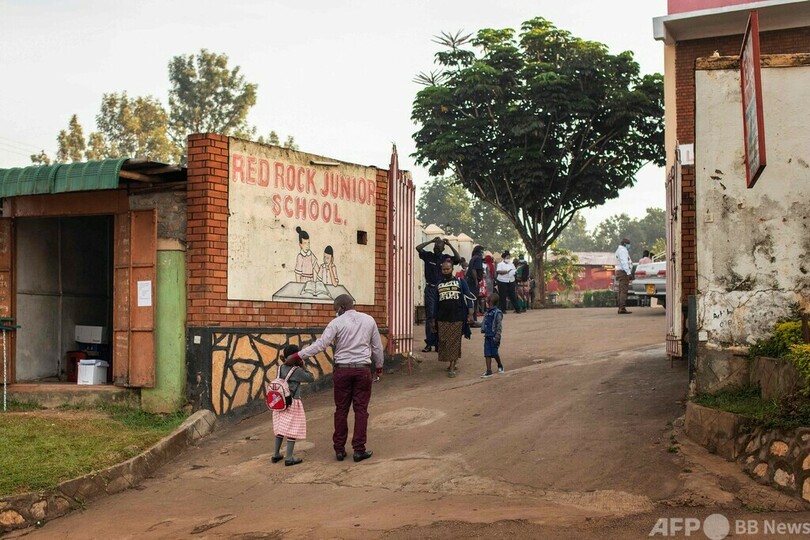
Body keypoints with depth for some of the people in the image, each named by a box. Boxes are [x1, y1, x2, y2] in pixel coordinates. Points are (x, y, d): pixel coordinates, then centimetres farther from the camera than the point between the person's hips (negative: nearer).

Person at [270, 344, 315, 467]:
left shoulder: (280, 368, 1)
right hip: (293, 404, -7)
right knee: (292, 430, 0)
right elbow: (311, 378, -6)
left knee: (280, 429, 17)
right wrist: (303, 366, -2)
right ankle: (289, 458, 0)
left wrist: (285, 363, 9)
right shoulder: (297, 371, -16)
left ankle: (276, 455, 24)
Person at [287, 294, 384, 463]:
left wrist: (298, 355, -8)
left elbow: (320, 345, -12)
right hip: (363, 370, 1)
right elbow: (377, 346, 12)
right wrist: (379, 367, 24)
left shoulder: (337, 323, -5)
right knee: (361, 410, 5)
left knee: (341, 410, 7)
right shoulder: (369, 320, 6)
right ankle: (359, 450, 4)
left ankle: (339, 449, 12)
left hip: (342, 370, -1)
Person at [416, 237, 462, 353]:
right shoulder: (428, 256, 3)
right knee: (430, 316, -2)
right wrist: (431, 241, -9)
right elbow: (418, 248, -9)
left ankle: (438, 343, 11)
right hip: (430, 289, -1)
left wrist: (450, 245, -12)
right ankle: (429, 343, 0)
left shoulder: (446, 258, 5)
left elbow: (458, 259, -10)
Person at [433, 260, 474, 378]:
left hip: (457, 318, -4)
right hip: (442, 319, 4)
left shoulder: (460, 282, 4)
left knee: (454, 342, -4)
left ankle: (452, 368, -6)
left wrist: (470, 314, -7)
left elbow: (468, 298, 2)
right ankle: (451, 364, 18)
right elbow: (435, 303, 18)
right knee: (443, 342, 4)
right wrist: (433, 319, 16)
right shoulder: (439, 285, 14)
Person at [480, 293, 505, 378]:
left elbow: (499, 326, -15)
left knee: (494, 353, 2)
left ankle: (500, 366, 21)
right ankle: (489, 371, 14)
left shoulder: (497, 313, -13)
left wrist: (497, 337, -18)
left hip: (493, 337, -7)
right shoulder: (487, 313, 10)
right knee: (487, 354, 6)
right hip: (487, 336, 7)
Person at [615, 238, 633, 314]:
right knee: (623, 291, -14)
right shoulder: (623, 250, -11)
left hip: (619, 271, 11)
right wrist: (628, 272, -23)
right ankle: (622, 308, -19)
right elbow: (624, 262, -20)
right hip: (623, 272, -11)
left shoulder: (619, 250, 23)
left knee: (621, 291, 11)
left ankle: (620, 308, 11)